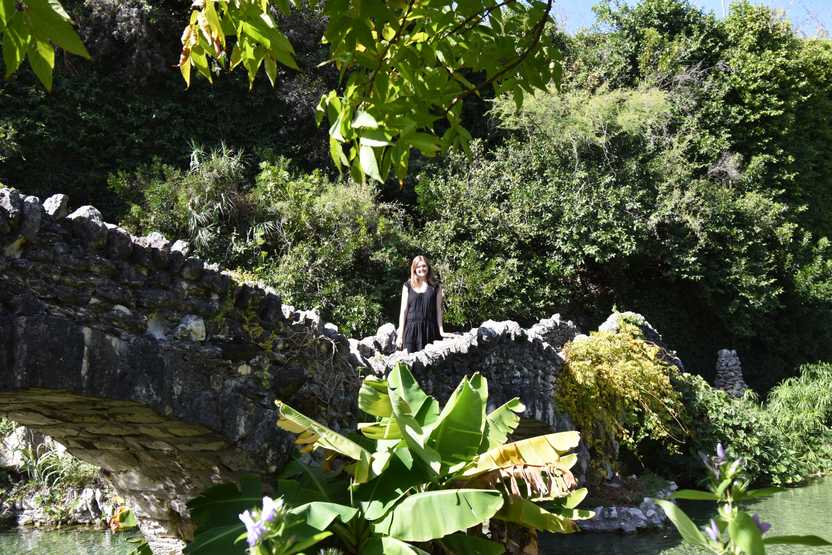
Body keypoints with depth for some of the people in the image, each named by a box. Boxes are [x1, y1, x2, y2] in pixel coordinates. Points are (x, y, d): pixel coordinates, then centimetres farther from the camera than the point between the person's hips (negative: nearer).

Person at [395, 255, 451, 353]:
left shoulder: (436, 287, 9)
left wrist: (441, 332, -1)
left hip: (430, 330, 0)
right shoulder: (408, 286, 8)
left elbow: (438, 310, 7)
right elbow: (403, 310, 7)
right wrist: (400, 334, 2)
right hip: (411, 330, 0)